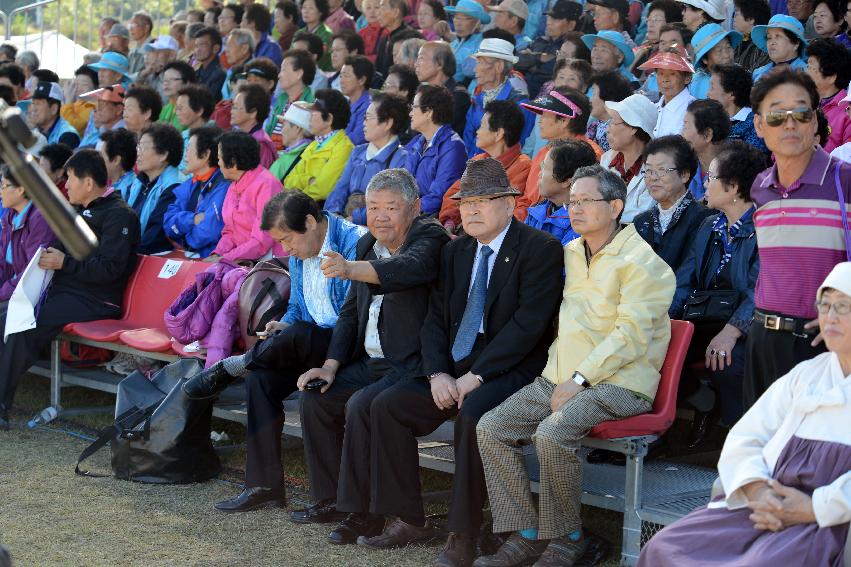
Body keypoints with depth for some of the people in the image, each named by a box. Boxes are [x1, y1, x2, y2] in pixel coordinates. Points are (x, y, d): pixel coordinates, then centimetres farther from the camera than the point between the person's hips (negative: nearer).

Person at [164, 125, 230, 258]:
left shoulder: (223, 187, -13)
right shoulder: (189, 185, 13)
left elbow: (206, 234, -20)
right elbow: (168, 222, 5)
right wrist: (193, 219, -13)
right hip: (185, 256, 7)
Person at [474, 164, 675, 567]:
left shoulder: (641, 262, -7)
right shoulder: (570, 253, 18)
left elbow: (631, 335, -15)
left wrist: (579, 380, -20)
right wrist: (559, 376, 11)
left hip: (617, 383, -8)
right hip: (559, 377, 8)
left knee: (552, 433, -32)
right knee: (491, 428, -11)